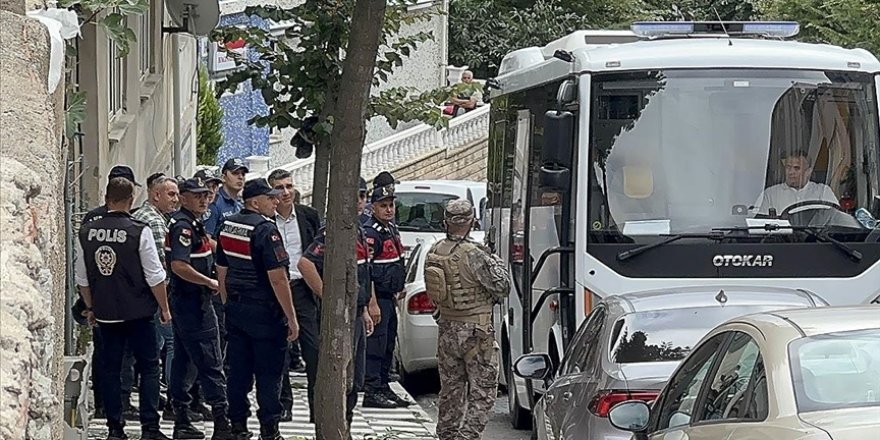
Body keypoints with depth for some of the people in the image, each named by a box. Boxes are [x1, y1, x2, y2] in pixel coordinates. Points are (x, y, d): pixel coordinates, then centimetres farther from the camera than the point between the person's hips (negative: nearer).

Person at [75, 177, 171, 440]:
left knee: (110, 368, 11)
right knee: (148, 368, 4)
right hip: (138, 312, -4)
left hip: (105, 312, 4)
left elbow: (82, 278, 7)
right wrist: (164, 308, 3)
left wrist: (91, 307, 21)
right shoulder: (139, 232, -13)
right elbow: (155, 276, -10)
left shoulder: (87, 233, -1)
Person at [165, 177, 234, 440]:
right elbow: (179, 266, -26)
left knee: (183, 361, 11)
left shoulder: (192, 224, 16)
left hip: (184, 301, 11)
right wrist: (210, 282, -18)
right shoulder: (183, 226, -16)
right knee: (210, 364, -10)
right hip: (193, 302, -11)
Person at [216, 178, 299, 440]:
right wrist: (291, 318, -16)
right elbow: (277, 278, -20)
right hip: (264, 311, -7)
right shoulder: (266, 230, -17)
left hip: (236, 308, 7)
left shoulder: (228, 226, 7)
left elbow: (222, 271, 15)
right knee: (269, 373, 0)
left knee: (238, 370, 11)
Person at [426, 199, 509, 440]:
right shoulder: (473, 255, -19)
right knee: (483, 392, 0)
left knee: (450, 388, 18)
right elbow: (502, 286, -14)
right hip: (475, 332, -6)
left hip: (446, 328, 6)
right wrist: (496, 262, 4)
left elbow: (432, 290, 10)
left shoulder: (434, 252, 1)